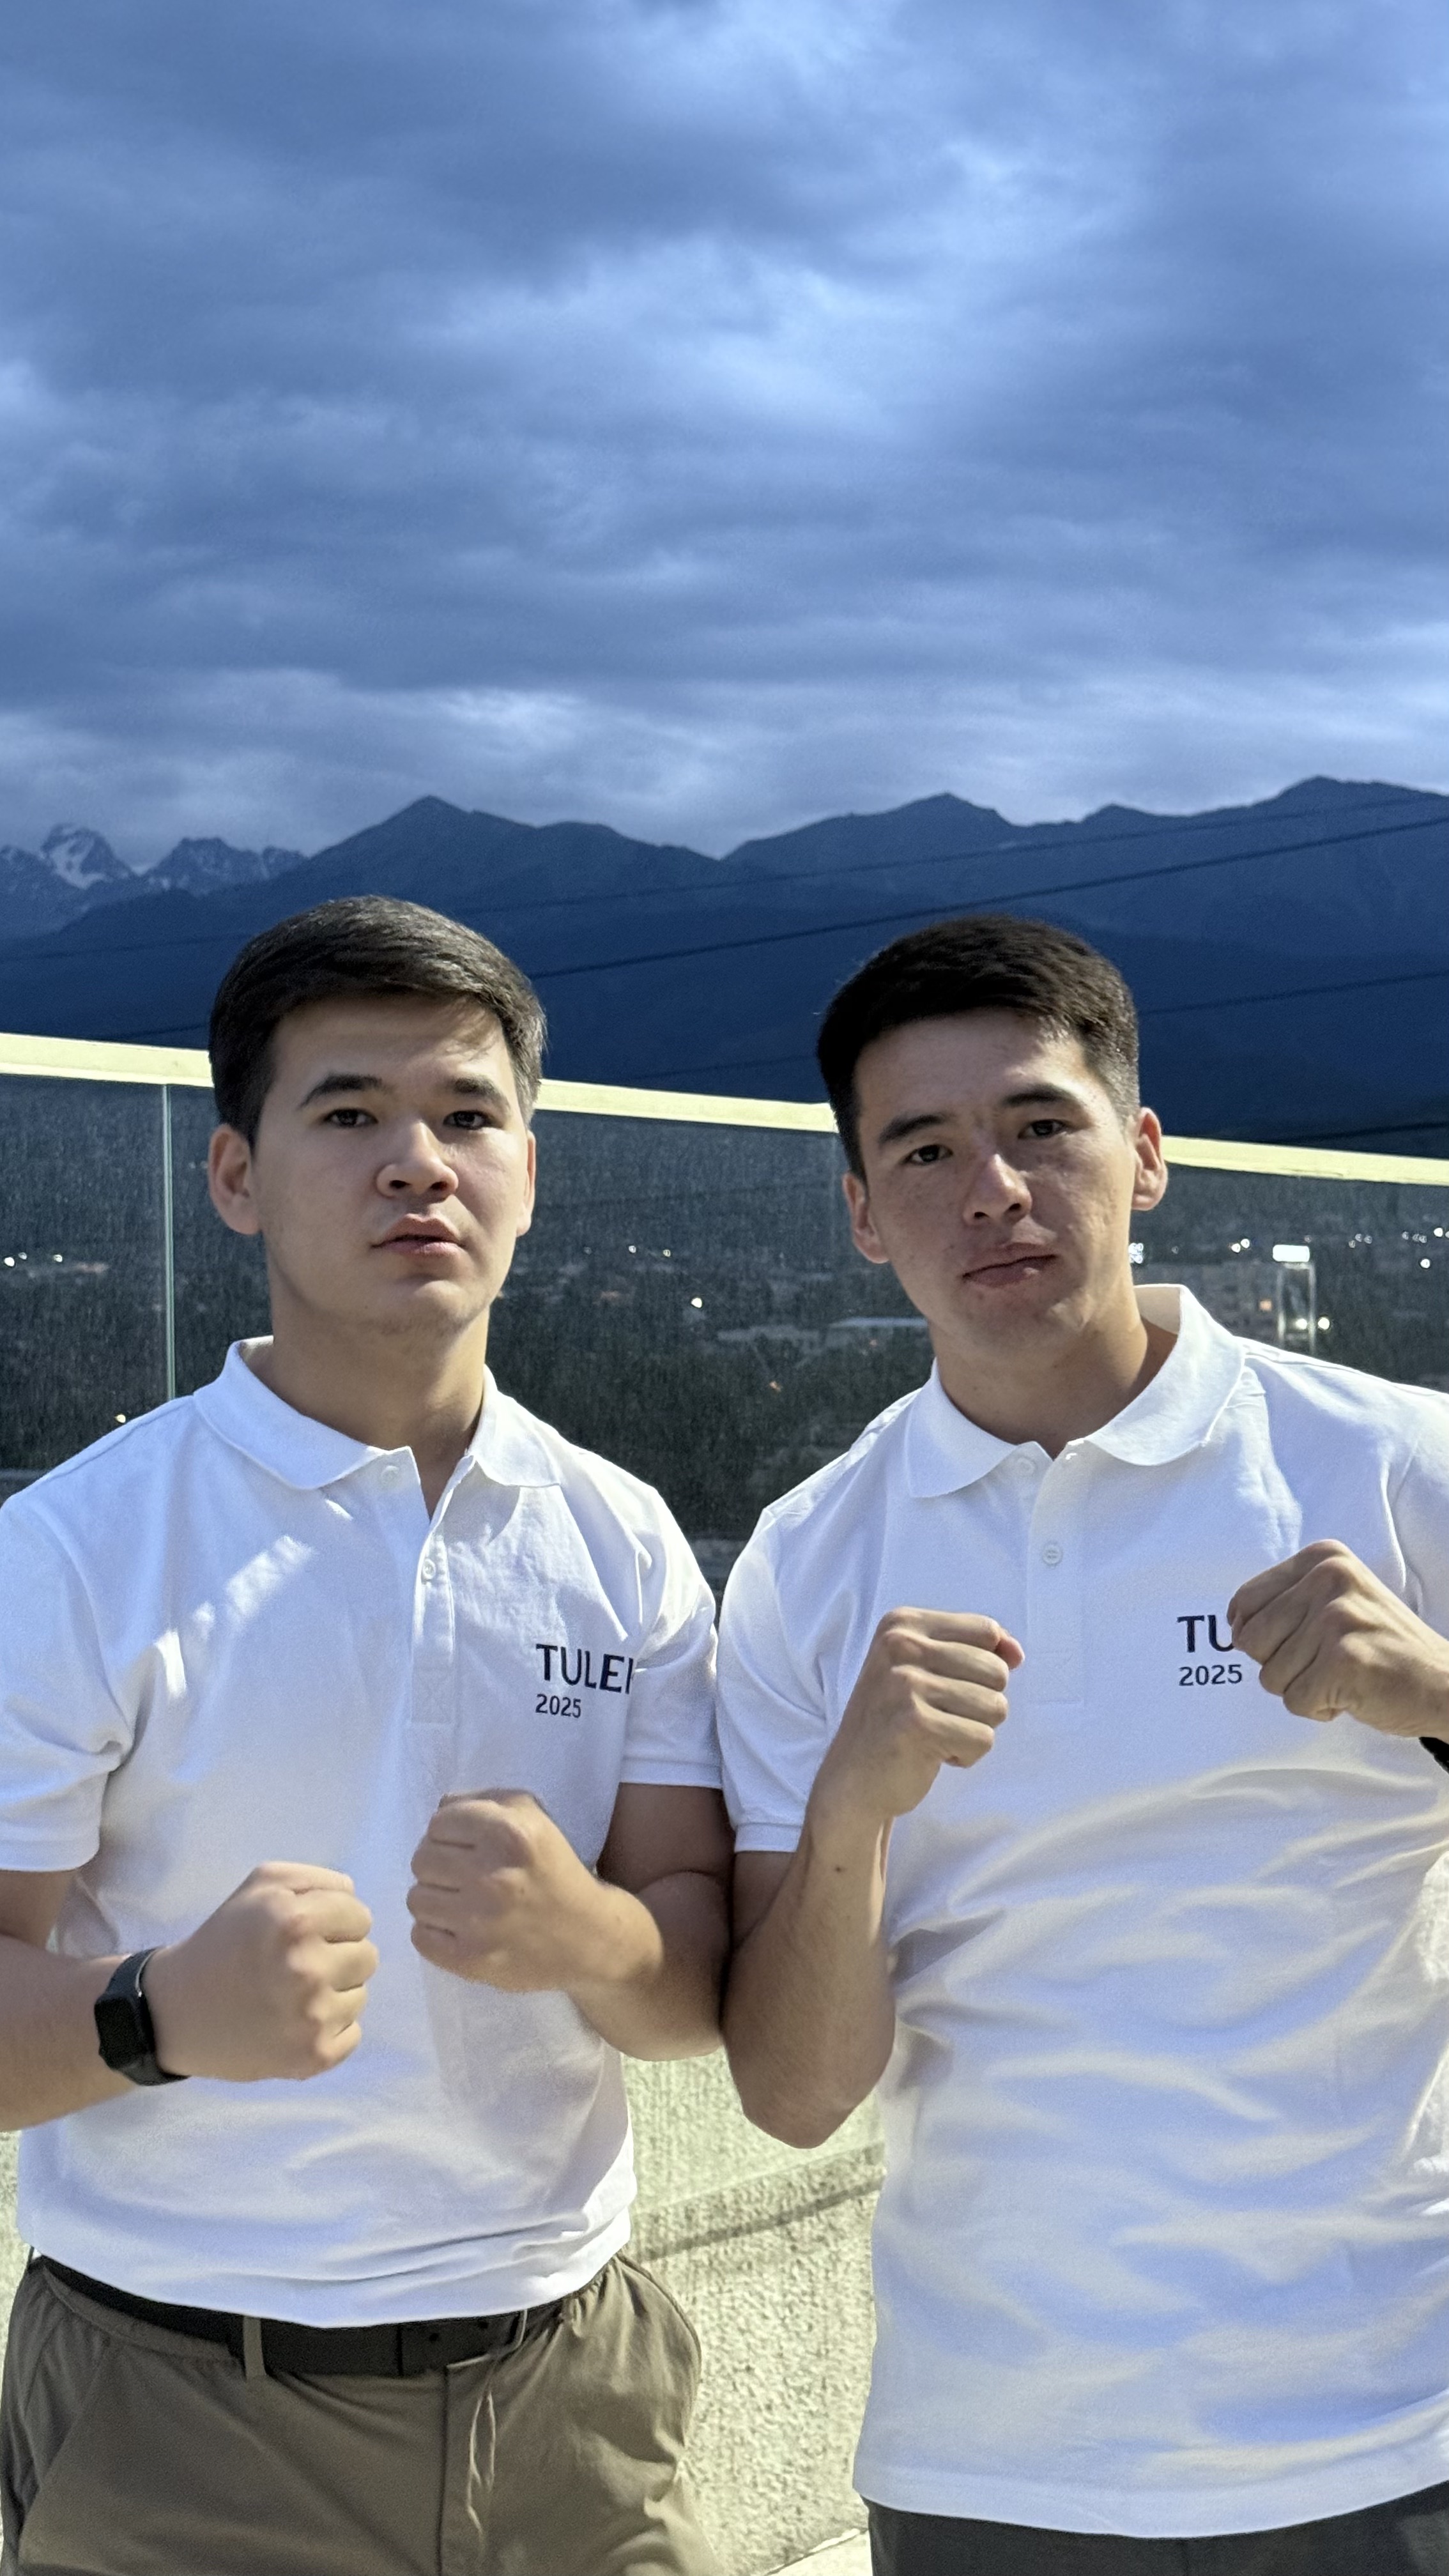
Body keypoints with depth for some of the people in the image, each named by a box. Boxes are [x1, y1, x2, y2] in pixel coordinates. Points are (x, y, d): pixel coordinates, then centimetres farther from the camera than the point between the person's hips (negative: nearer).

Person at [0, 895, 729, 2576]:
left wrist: (582, 1935, -20)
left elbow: (705, 1986, 1)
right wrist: (165, 2015, -32)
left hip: (564, 2385, 4)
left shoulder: (622, 1543, 3)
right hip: (185, 2428, -3)